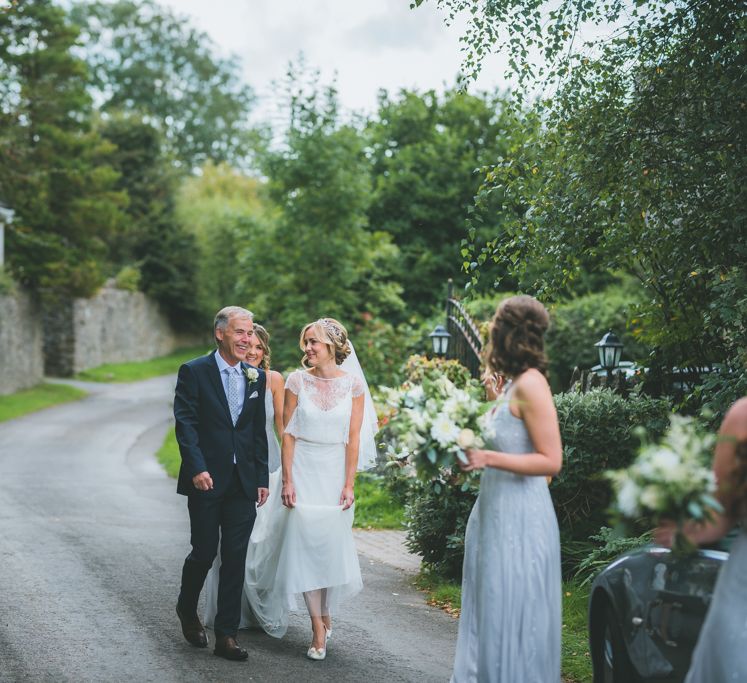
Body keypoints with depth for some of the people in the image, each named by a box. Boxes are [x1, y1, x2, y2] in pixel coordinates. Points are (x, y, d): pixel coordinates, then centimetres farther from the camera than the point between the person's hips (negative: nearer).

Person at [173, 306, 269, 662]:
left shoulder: (257, 377, 10)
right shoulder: (194, 372, -5)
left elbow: (259, 431, 12)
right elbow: (185, 423, -10)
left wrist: (262, 478, 9)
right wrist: (197, 469, -20)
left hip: (243, 483, 4)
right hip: (207, 481, -4)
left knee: (236, 559, 3)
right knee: (204, 553, 4)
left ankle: (226, 635, 9)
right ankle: (187, 609, 33)